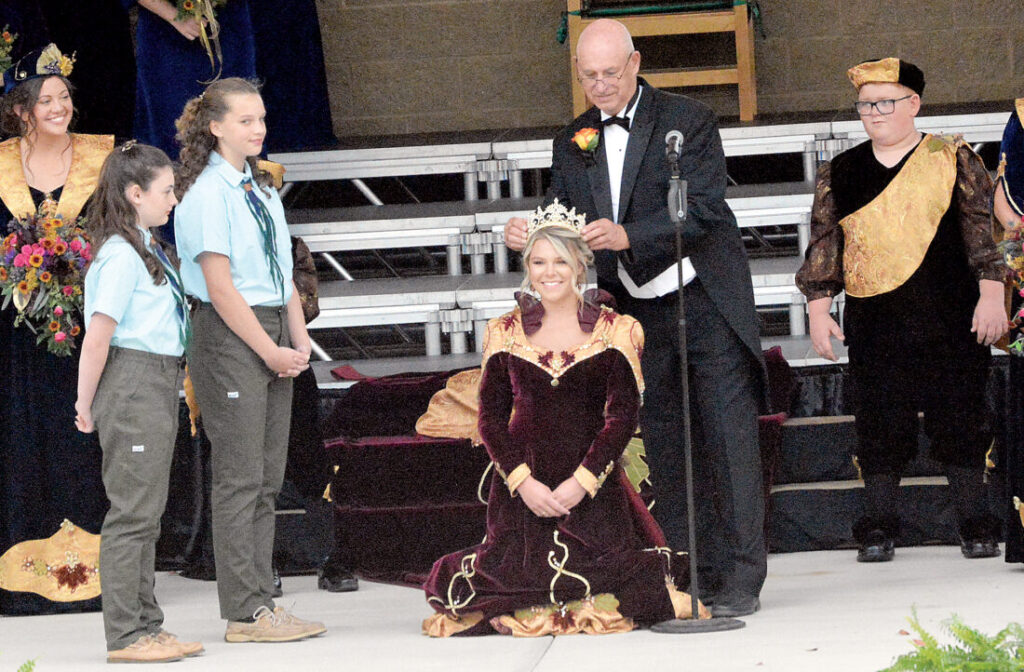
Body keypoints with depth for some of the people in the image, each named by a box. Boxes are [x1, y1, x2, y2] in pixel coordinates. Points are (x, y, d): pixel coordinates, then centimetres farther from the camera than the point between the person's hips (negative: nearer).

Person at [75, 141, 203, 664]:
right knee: (132, 511, -7)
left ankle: (146, 625, 18)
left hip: (159, 386, 10)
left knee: (146, 512, 13)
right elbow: (98, 335, -18)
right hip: (132, 382, -10)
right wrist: (86, 405, -13)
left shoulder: (147, 249, 15)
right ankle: (125, 635, -5)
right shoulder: (121, 256, -15)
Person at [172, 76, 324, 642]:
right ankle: (245, 613, -4)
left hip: (271, 337, 8)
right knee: (240, 477, -7)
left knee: (267, 478, 9)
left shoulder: (261, 189, 15)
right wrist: (271, 351, -13)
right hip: (229, 338, -8)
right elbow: (220, 286, -15)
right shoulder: (206, 193, -11)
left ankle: (261, 601, 13)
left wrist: (298, 340, 4)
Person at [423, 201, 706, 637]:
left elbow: (623, 417, -3)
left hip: (592, 483, -1)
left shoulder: (614, 332, 3)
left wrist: (581, 482, -14)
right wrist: (523, 481, -10)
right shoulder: (506, 334, 9)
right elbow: (491, 420, 5)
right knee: (518, 580, -14)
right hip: (521, 486, 1)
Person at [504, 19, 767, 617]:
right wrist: (528, 236, -15)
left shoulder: (688, 121, -8)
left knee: (728, 437, -6)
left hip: (705, 301, -5)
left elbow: (704, 208, -18)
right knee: (664, 445, 6)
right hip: (638, 314, 5)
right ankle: (685, 577, 11)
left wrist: (627, 236, -31)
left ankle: (738, 581, -4)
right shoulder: (573, 142, 8)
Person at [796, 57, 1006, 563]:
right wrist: (818, 308, 3)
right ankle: (878, 528, 4)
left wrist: (990, 294, -6)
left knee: (961, 421, 0)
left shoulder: (953, 160, 4)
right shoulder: (838, 175, 11)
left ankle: (974, 524, 7)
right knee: (879, 425, -1)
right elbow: (823, 245, 12)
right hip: (874, 326, 2)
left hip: (950, 319, -2)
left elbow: (983, 230, 2)